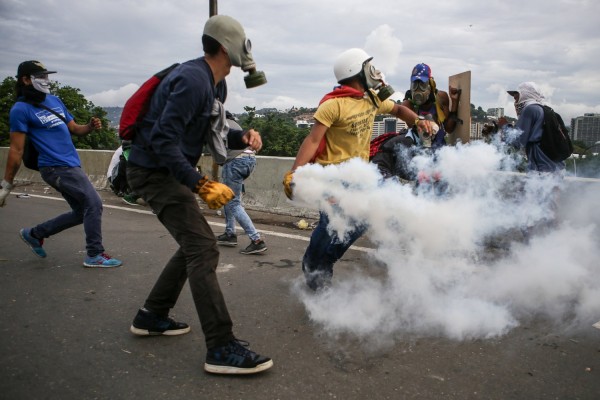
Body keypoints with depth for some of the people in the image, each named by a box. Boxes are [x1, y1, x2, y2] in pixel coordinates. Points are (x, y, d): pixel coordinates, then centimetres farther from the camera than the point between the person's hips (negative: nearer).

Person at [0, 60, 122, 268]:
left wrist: (90, 126, -4)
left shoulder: (54, 100, 15)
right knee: (94, 204, -12)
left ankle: (34, 234, 31)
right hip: (57, 167, -8)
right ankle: (94, 255, -1)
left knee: (80, 213, 15)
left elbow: (74, 129, 18)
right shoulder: (21, 109, -7)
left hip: (71, 165, 9)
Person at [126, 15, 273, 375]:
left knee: (195, 244, 17)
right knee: (203, 249, -17)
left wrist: (242, 138, -2)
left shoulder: (216, 85, 11)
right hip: (154, 171, -11)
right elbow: (163, 141, -27)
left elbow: (213, 131, 18)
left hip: (170, 170, 11)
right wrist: (202, 185, -30)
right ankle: (222, 348, -15)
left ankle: (152, 316, 29)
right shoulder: (193, 80, -21)